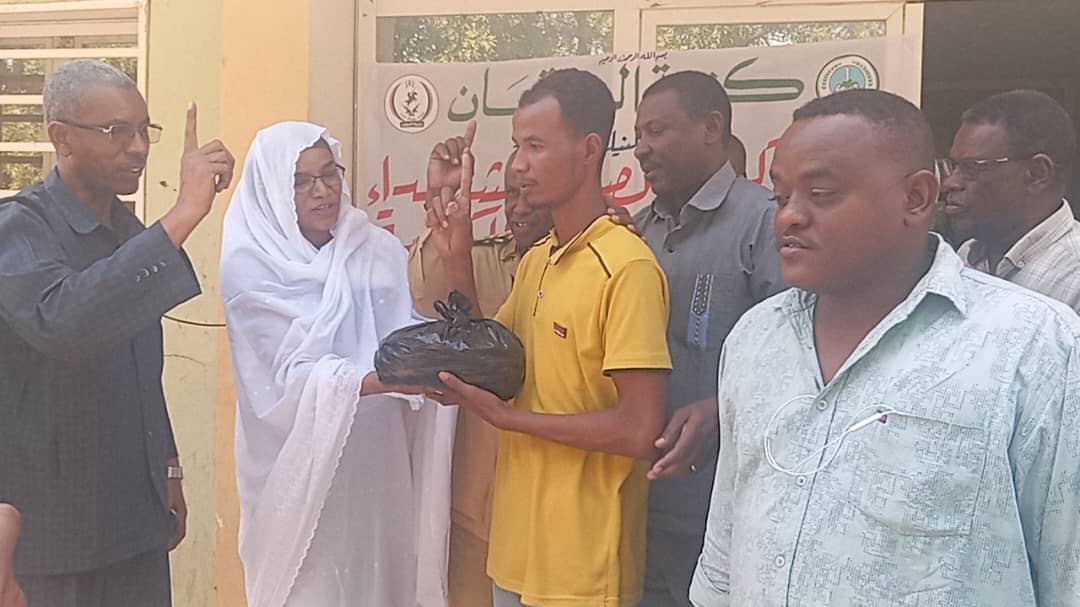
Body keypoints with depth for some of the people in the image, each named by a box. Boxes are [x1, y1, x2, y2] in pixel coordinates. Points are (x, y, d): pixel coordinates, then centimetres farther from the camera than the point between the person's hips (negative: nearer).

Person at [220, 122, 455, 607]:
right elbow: (296, 376, -16)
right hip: (299, 469, -3)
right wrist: (389, 378, -30)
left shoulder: (378, 249, 2)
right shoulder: (250, 267, -8)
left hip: (377, 462, 3)